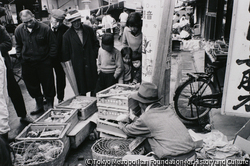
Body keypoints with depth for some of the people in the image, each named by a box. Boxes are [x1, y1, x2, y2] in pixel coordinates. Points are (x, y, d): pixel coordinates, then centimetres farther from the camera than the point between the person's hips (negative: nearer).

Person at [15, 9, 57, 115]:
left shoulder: (45, 28, -11)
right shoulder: (19, 30, -1)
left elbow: (53, 44, -3)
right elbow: (18, 45, 16)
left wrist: (50, 58, -4)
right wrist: (20, 57, 9)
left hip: (44, 63, -3)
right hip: (27, 64, 4)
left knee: (48, 85, 4)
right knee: (32, 87, 12)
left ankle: (50, 106, 21)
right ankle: (39, 107, 28)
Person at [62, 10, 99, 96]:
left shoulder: (89, 30, 3)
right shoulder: (67, 35, -3)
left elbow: (96, 43, 12)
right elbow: (65, 53, 0)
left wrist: (94, 55, 1)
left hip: (91, 63, 2)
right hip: (77, 66, -2)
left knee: (93, 84, 12)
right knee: (81, 87, 5)